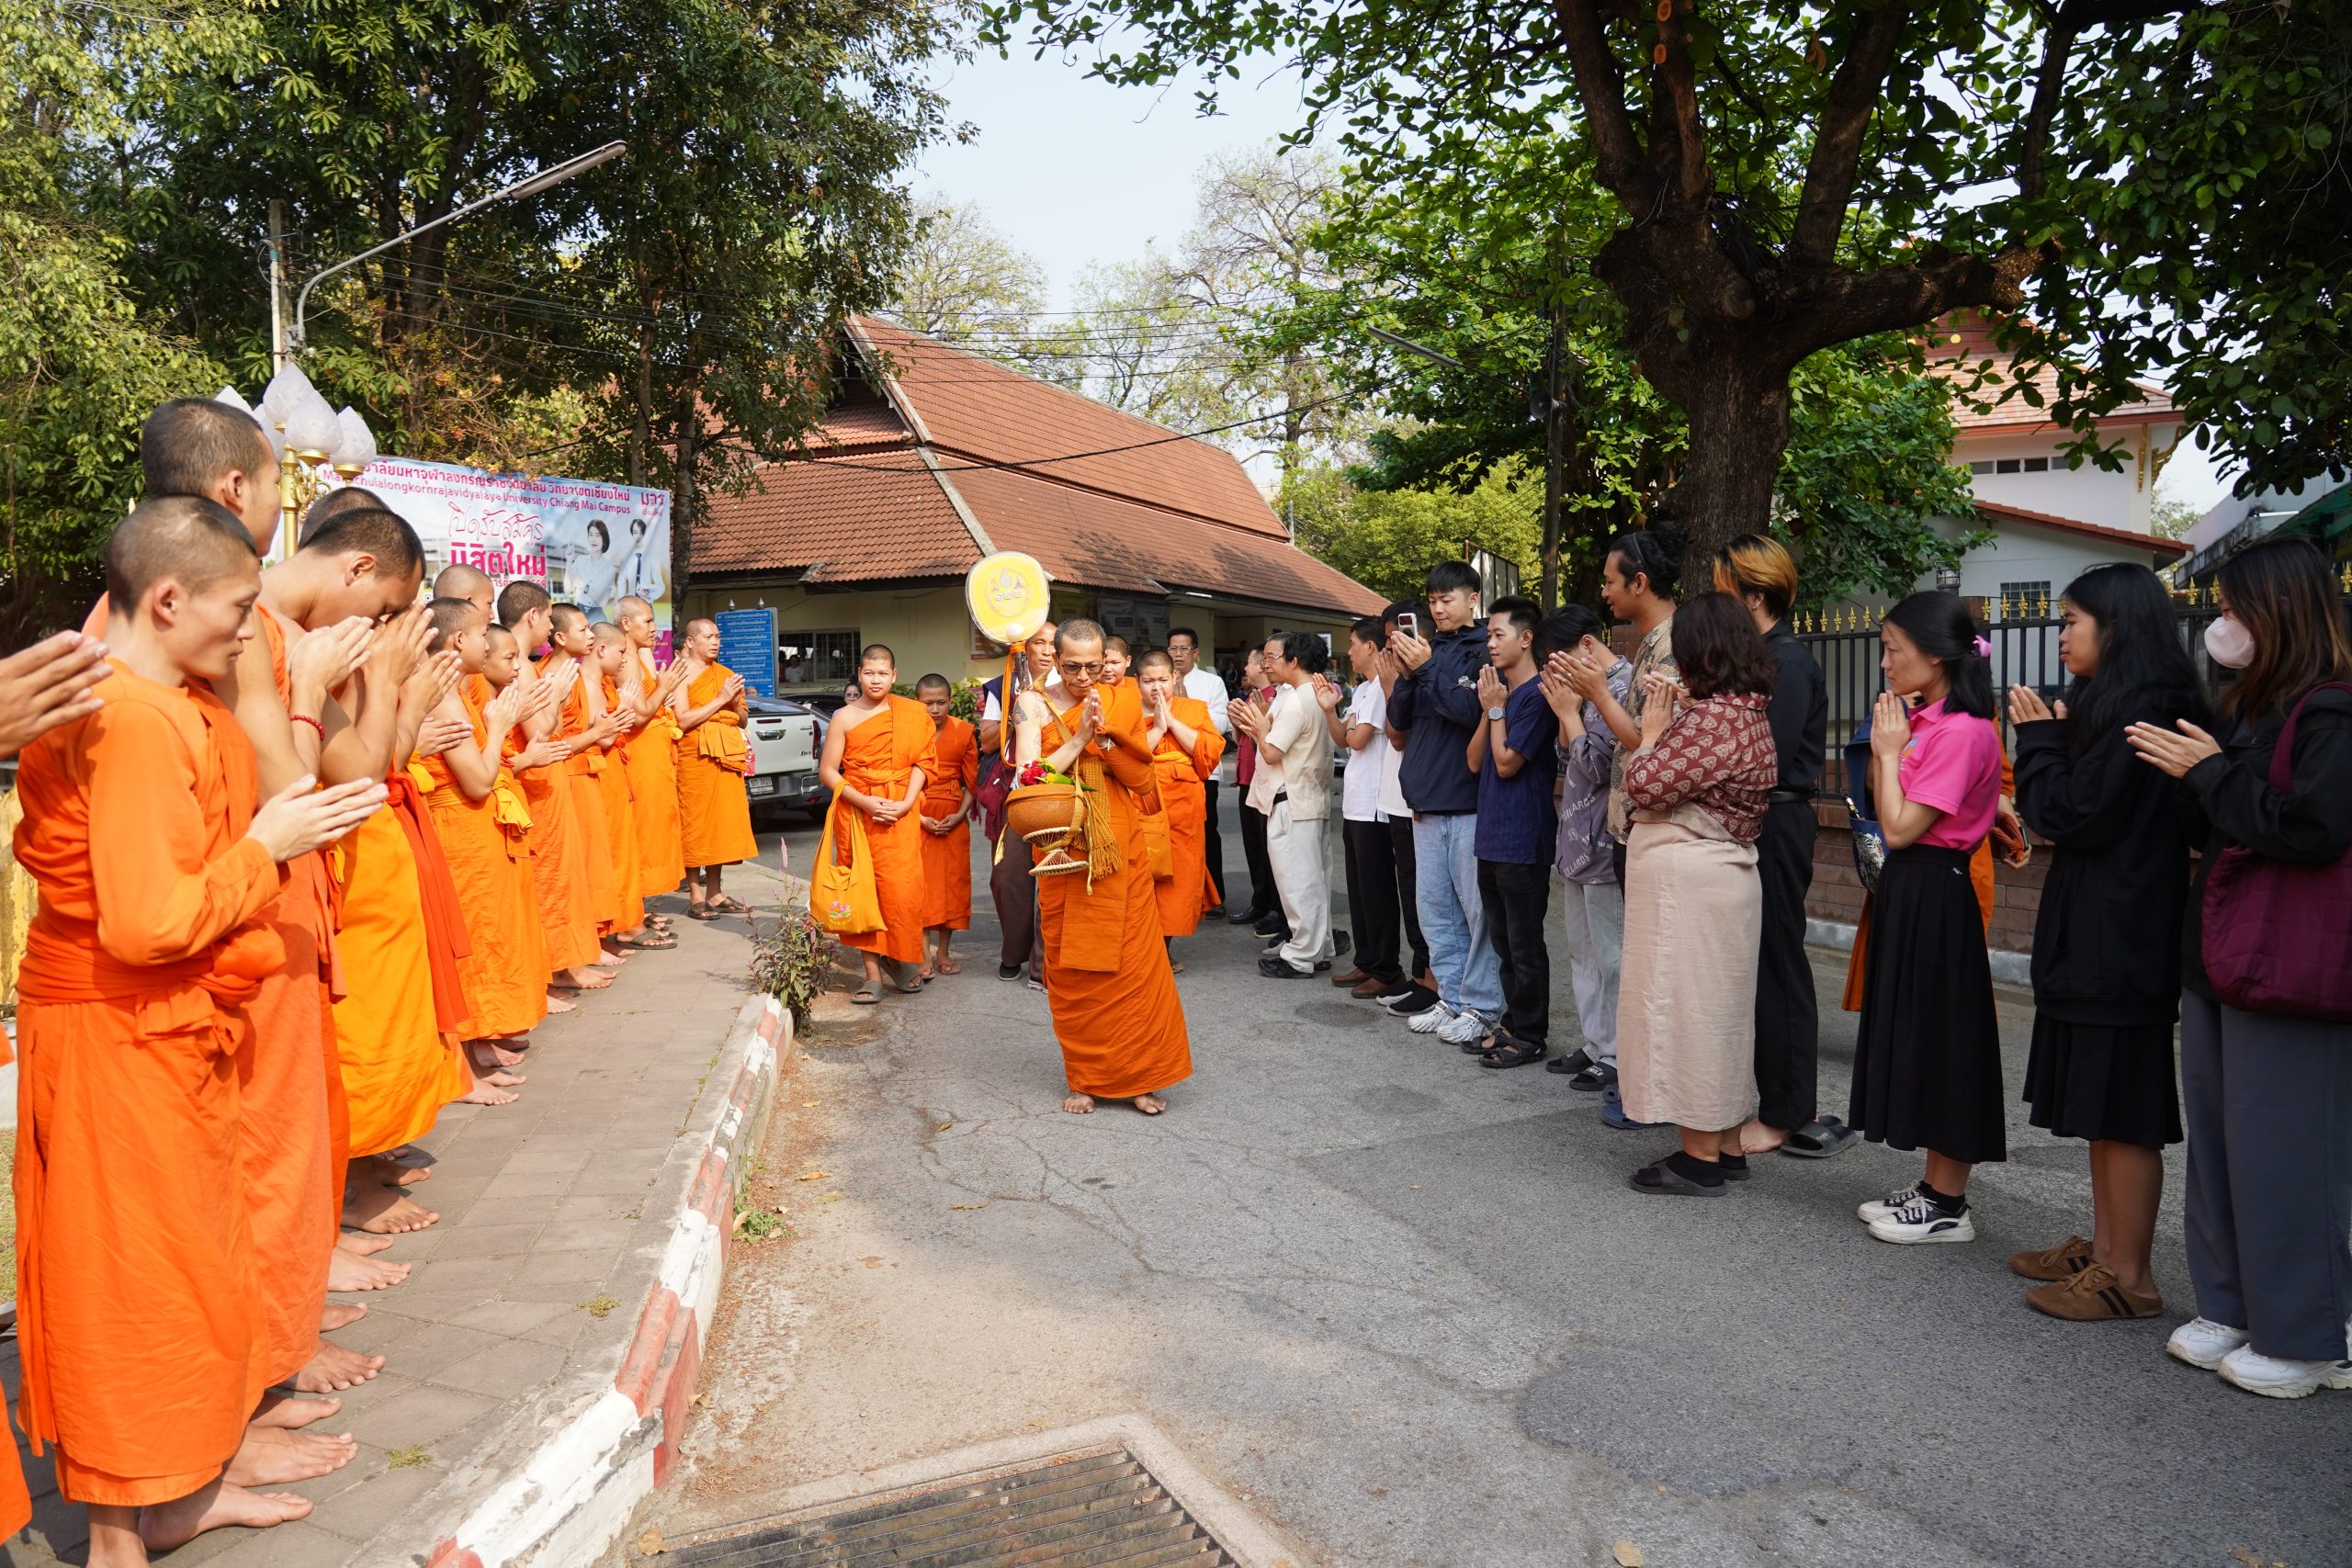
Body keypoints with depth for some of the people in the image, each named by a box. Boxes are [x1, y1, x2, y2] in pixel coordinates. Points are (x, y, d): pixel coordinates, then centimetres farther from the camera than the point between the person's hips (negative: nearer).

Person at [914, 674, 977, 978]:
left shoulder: (963, 731, 3)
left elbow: (972, 780, 6)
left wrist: (960, 815, -7)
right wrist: (919, 818, -11)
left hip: (953, 819, 2)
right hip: (918, 818, -2)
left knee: (952, 882, 4)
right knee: (922, 883, -3)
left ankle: (943, 952, 15)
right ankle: (925, 956, 1)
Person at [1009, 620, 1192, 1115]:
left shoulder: (1122, 701, 4)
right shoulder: (1033, 704, 0)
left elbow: (1142, 779, -2)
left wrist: (1104, 735, -14)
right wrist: (1079, 738, -14)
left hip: (1120, 852, 1)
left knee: (1134, 961, -1)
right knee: (1071, 969, 4)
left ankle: (1139, 1075, 11)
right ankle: (1085, 1077, 16)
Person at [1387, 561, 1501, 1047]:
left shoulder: (1484, 651, -5)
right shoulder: (1427, 647, 13)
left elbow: (1474, 710, -18)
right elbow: (1399, 718, 10)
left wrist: (1427, 668, -18)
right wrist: (1407, 674, -6)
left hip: (1469, 800, -7)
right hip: (1426, 799, 7)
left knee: (1477, 907, -2)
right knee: (1435, 908, 12)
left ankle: (1481, 1007, 7)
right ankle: (1452, 999, 21)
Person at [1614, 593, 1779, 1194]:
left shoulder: (1712, 718, -19)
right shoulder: (1748, 711, 13)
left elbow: (1645, 786, -18)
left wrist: (1653, 729, -4)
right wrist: (1674, 720, 8)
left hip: (1688, 885, -10)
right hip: (1720, 876, 10)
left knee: (1685, 1011, -2)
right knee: (1716, 1010, 16)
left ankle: (1700, 1159, 6)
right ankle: (1727, 1146, 25)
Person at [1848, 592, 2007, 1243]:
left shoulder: (1962, 731, -18)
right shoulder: (1922, 721, 10)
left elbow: (1901, 827, -21)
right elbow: (1886, 816, 12)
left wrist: (1891, 751, -11)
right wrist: (1884, 744, 3)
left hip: (1933, 895, -10)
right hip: (1907, 889, 10)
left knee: (1938, 1040, -1)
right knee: (1918, 1039, 15)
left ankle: (1947, 1207, 11)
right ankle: (1935, 1186, 26)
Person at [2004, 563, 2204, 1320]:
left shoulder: (2138, 710, -17)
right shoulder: (2124, 704, 14)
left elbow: (2074, 814, -18)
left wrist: (2039, 738, -6)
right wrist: (2055, 738, 7)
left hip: (2118, 944, -10)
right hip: (2101, 937, 10)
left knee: (2121, 1112, -2)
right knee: (2103, 1106, 15)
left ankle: (2128, 1276, 7)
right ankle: (2104, 1248, 25)